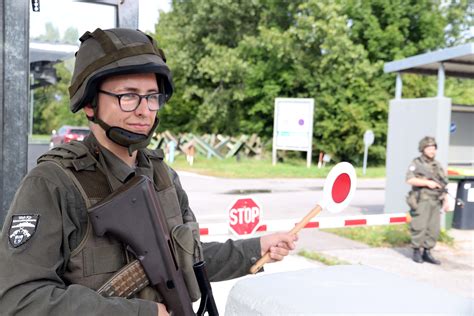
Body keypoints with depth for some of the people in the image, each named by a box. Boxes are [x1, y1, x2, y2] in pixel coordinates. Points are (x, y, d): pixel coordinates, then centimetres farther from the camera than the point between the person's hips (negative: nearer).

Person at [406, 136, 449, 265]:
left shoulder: (437, 165, 16)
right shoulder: (416, 163, -2)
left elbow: (443, 184, 17)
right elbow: (410, 180, -14)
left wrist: (446, 200, 9)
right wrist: (427, 182, -20)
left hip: (435, 202, 6)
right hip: (421, 201, -6)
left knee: (433, 229, 5)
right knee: (420, 227, -7)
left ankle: (427, 253, 14)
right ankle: (416, 252, 6)